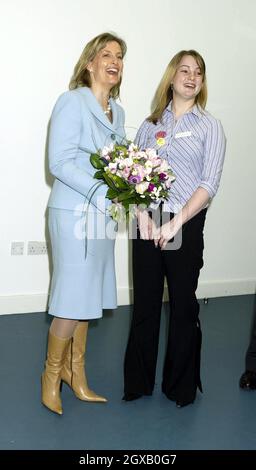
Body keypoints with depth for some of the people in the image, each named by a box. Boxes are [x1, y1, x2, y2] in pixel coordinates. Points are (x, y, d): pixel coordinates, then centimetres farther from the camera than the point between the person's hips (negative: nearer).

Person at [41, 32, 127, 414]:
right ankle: (52, 373, 19)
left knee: (86, 297, 12)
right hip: (74, 212, -7)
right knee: (73, 298, -3)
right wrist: (103, 192, -21)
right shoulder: (72, 101, -8)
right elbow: (60, 163, -16)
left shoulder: (117, 111, 14)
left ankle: (76, 373, 26)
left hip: (103, 212, 7)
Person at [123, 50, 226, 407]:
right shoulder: (151, 125, 10)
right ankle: (138, 381, 22)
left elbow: (209, 183, -6)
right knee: (145, 303, 7)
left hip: (187, 224, -2)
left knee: (183, 304, 5)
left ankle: (181, 385, 22)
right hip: (148, 223, 2)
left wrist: (176, 223, -14)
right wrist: (142, 214, -11)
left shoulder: (210, 127, 3)